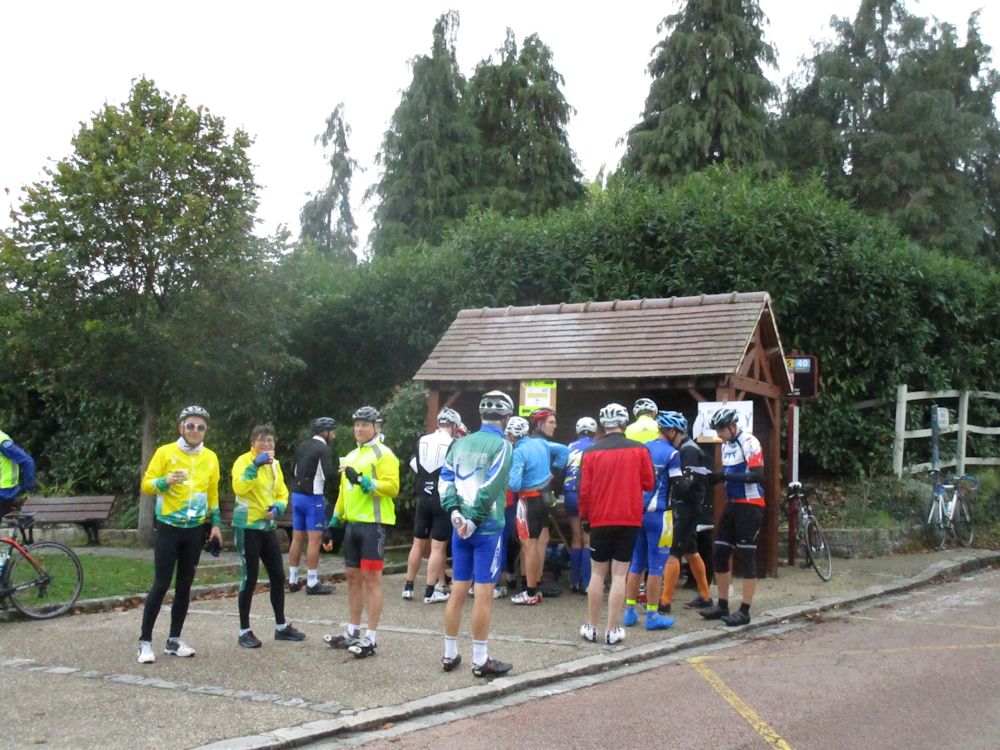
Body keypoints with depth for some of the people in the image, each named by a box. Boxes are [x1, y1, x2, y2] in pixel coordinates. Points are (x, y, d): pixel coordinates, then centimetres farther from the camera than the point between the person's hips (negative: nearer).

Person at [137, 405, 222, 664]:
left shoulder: (210, 458, 6)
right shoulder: (165, 452, -7)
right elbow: (146, 485, -6)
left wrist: (215, 523, 8)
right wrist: (166, 481, -25)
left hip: (195, 530, 4)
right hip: (169, 528, -4)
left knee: (184, 586, 8)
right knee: (161, 584, -6)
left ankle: (174, 640, 17)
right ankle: (145, 642, 1)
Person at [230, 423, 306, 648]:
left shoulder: (275, 464, 12)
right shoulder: (244, 461, -10)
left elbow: (282, 494, 15)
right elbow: (239, 488, -28)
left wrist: (277, 508, -6)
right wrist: (256, 465, -33)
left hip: (268, 526, 7)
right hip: (247, 527, -7)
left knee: (278, 576, 10)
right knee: (250, 578, -4)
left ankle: (281, 627, 22)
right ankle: (244, 631, 7)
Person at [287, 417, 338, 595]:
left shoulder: (302, 446, 11)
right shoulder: (323, 449, -12)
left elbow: (293, 469, 15)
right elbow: (328, 474, -19)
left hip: (297, 495, 8)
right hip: (313, 498, -8)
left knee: (297, 539, 11)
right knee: (315, 540, -5)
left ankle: (293, 580, 15)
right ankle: (312, 583, -5)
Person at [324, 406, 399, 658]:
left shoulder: (383, 454, -8)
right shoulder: (351, 457, 18)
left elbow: (392, 486, -19)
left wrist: (362, 480, -25)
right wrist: (335, 521, 21)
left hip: (373, 524, -8)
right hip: (352, 524, 8)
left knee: (371, 577, -6)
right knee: (353, 577, 13)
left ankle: (371, 638, -3)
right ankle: (353, 632, 22)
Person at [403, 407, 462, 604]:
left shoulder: (422, 441, 3)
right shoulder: (453, 445, -12)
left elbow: (415, 467, 11)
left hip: (423, 498, 5)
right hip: (443, 500, -5)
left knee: (418, 544, 14)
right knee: (437, 547, 1)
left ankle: (408, 587, 19)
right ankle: (430, 592, 2)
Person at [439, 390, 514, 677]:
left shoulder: (460, 443, 11)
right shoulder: (501, 445, -8)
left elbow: (445, 479, 3)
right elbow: (491, 487, -16)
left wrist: (454, 511, -4)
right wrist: (474, 519, -12)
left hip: (461, 527, 6)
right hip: (488, 527, -6)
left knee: (458, 590, 12)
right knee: (484, 593, -1)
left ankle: (449, 654, 19)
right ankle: (480, 660, 5)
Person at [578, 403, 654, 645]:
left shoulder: (591, 452, -5)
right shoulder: (639, 450, -5)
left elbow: (584, 491, -4)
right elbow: (648, 483, 0)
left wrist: (584, 517, 9)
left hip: (600, 520, 0)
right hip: (630, 519, 0)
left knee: (597, 573, 10)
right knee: (619, 574, 3)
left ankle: (590, 627, 15)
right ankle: (612, 630, 3)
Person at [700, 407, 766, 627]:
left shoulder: (749, 443, -14)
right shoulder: (726, 445, 13)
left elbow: (758, 475, -23)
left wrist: (726, 476, -28)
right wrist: (715, 476, 1)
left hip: (750, 505, -9)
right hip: (732, 504, 9)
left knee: (746, 556, -5)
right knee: (720, 554, 8)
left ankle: (744, 611, 0)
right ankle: (722, 605, 17)